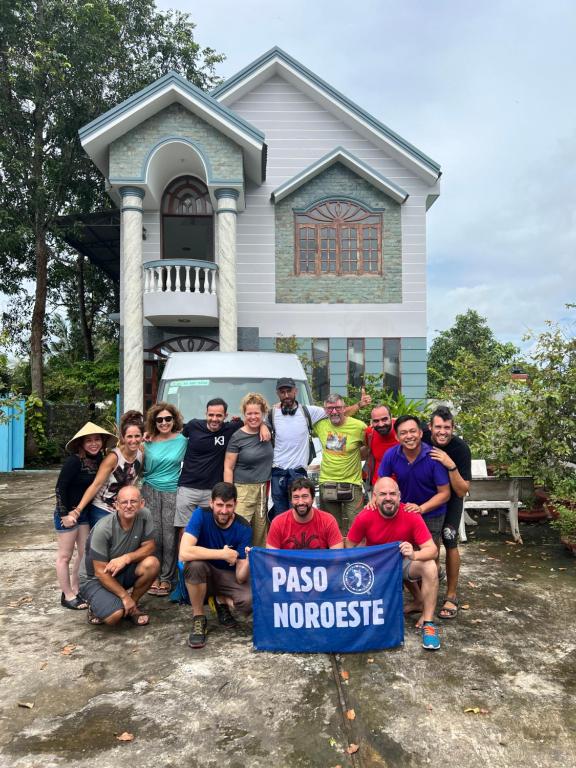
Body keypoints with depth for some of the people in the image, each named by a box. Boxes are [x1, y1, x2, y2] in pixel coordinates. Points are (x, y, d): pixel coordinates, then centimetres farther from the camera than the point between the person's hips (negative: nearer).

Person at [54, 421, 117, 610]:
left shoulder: (99, 459, -1)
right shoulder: (74, 461, -21)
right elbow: (60, 488, -19)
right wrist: (65, 514, -17)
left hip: (85, 512, 7)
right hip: (67, 513, -7)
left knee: (84, 554, 13)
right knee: (65, 556, 6)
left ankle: (75, 590, 28)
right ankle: (67, 596, 18)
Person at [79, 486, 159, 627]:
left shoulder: (144, 515, -15)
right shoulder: (102, 529, -27)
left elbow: (150, 546, -9)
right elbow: (101, 572, -21)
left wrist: (126, 558, -27)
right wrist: (125, 596, -19)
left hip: (122, 572, 5)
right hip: (94, 579, -5)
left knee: (152, 563, -24)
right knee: (115, 616, -29)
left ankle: (132, 606, 1)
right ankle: (97, 606, 8)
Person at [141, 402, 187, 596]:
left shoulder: (183, 439, 0)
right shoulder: (148, 442, 3)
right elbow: (145, 469, 6)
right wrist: (141, 449, -6)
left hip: (173, 492, -1)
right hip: (151, 490, 1)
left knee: (170, 536, -1)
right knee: (153, 535, 3)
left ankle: (167, 578, 14)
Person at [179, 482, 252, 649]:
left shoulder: (243, 528, -17)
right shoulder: (201, 515, -20)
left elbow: (240, 578, -19)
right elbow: (184, 553, -36)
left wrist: (248, 561, -41)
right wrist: (223, 554, -32)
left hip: (228, 576, 1)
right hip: (202, 573, -1)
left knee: (250, 601, -28)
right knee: (195, 564, -36)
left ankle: (221, 601, 9)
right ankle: (198, 619, -11)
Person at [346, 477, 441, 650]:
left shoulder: (411, 516, -23)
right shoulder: (365, 517, -21)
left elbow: (433, 550, -24)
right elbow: (349, 547, -7)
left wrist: (414, 555, -45)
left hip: (403, 563, 0)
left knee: (430, 567, -29)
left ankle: (428, 624, -13)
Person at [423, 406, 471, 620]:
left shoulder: (460, 449, -31)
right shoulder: (422, 437, -25)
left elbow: (462, 491, -31)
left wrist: (451, 466, -44)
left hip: (451, 497, -3)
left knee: (449, 542, -10)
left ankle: (451, 595, 4)